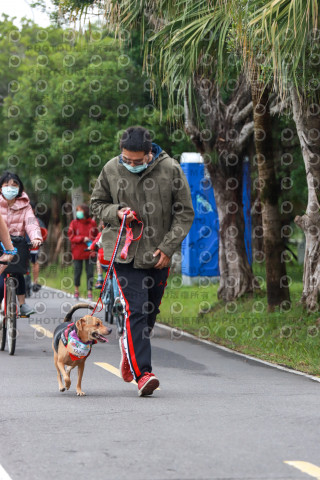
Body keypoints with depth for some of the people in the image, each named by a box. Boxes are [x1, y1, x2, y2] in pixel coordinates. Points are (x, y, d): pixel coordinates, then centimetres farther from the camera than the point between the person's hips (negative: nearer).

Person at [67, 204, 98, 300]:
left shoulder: (92, 223, 4)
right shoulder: (74, 223, 0)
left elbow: (96, 236, 11)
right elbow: (71, 237, -3)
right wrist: (83, 239, -14)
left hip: (90, 252, 1)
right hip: (78, 252, -1)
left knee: (90, 272, -2)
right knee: (77, 271, 4)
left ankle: (89, 292, 6)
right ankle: (76, 289, 25)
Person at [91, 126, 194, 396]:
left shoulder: (170, 169, -5)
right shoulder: (111, 170, -2)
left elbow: (185, 212, 1)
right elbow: (97, 204, 13)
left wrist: (168, 247, -7)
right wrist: (116, 212, -10)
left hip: (159, 254, 2)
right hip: (125, 252, -2)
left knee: (150, 312, 13)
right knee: (136, 310, -14)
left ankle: (129, 349, 42)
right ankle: (143, 373, -18)